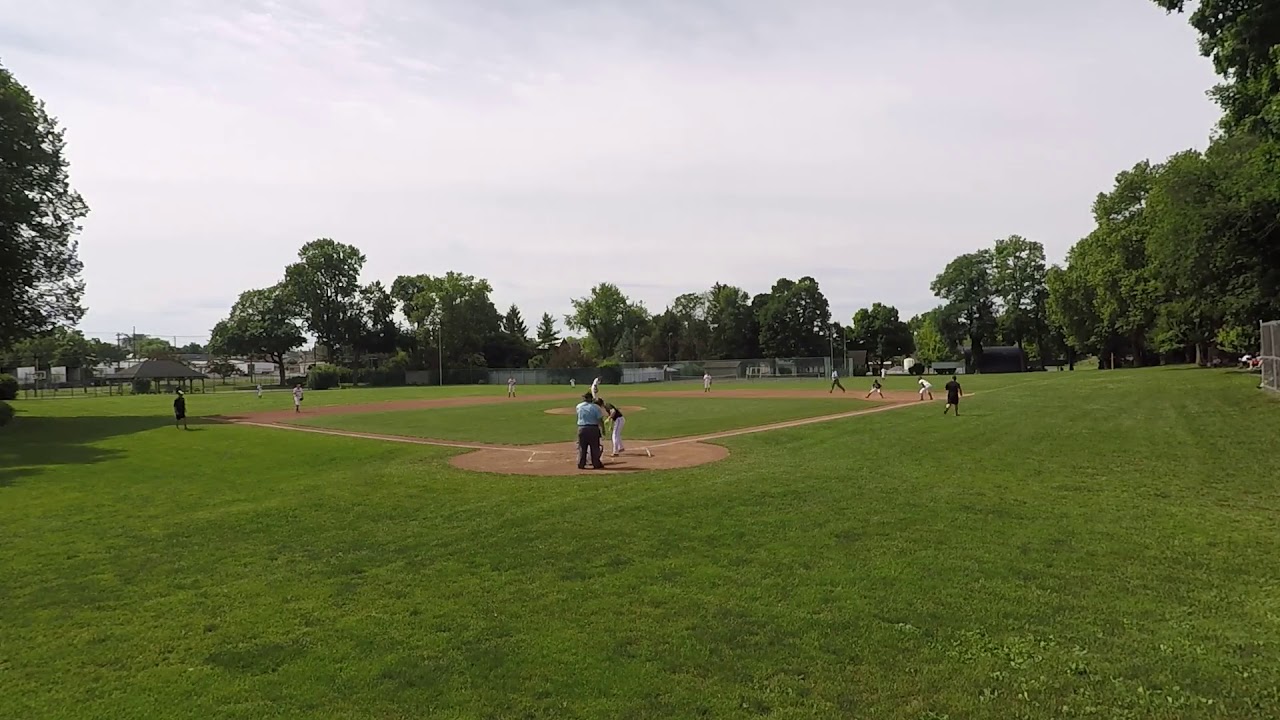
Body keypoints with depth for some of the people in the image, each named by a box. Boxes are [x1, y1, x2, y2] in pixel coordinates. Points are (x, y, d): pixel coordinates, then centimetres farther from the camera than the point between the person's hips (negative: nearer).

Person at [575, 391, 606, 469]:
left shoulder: (578, 407, 1)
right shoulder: (595, 407, -7)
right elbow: (600, 419, -7)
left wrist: (591, 401, 28)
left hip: (581, 428, 2)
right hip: (593, 428, -2)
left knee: (582, 447, 9)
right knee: (595, 447, 6)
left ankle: (581, 464, 11)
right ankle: (596, 464, 11)